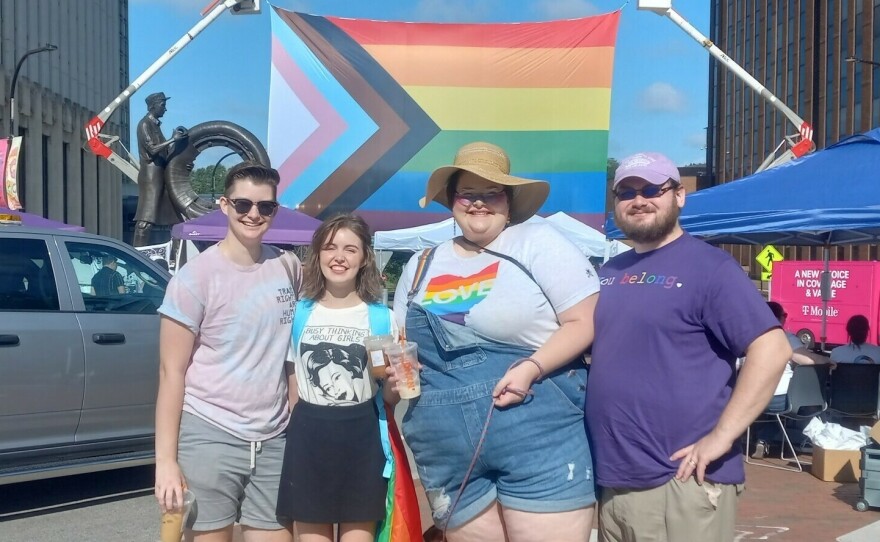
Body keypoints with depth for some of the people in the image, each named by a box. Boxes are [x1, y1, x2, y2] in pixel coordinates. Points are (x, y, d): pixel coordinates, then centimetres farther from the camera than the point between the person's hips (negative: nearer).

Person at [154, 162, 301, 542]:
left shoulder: (289, 268, 6)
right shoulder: (196, 276, -7)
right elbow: (171, 371, -7)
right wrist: (166, 458, -11)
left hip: (273, 440, 4)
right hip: (209, 436, -4)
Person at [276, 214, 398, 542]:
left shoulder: (381, 317, 3)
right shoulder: (299, 313, 7)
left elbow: (390, 397, 6)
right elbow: (290, 378, 13)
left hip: (362, 435, -1)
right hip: (308, 435, 1)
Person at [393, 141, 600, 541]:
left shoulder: (537, 242, 1)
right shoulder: (421, 267, 16)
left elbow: (585, 320, -6)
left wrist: (531, 368, -19)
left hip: (538, 436, -4)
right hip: (449, 453, 5)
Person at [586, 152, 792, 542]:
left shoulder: (709, 266, -8)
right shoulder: (608, 273, 13)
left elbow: (772, 349, -16)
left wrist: (720, 437, -19)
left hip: (681, 483, -6)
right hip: (610, 478, 7)